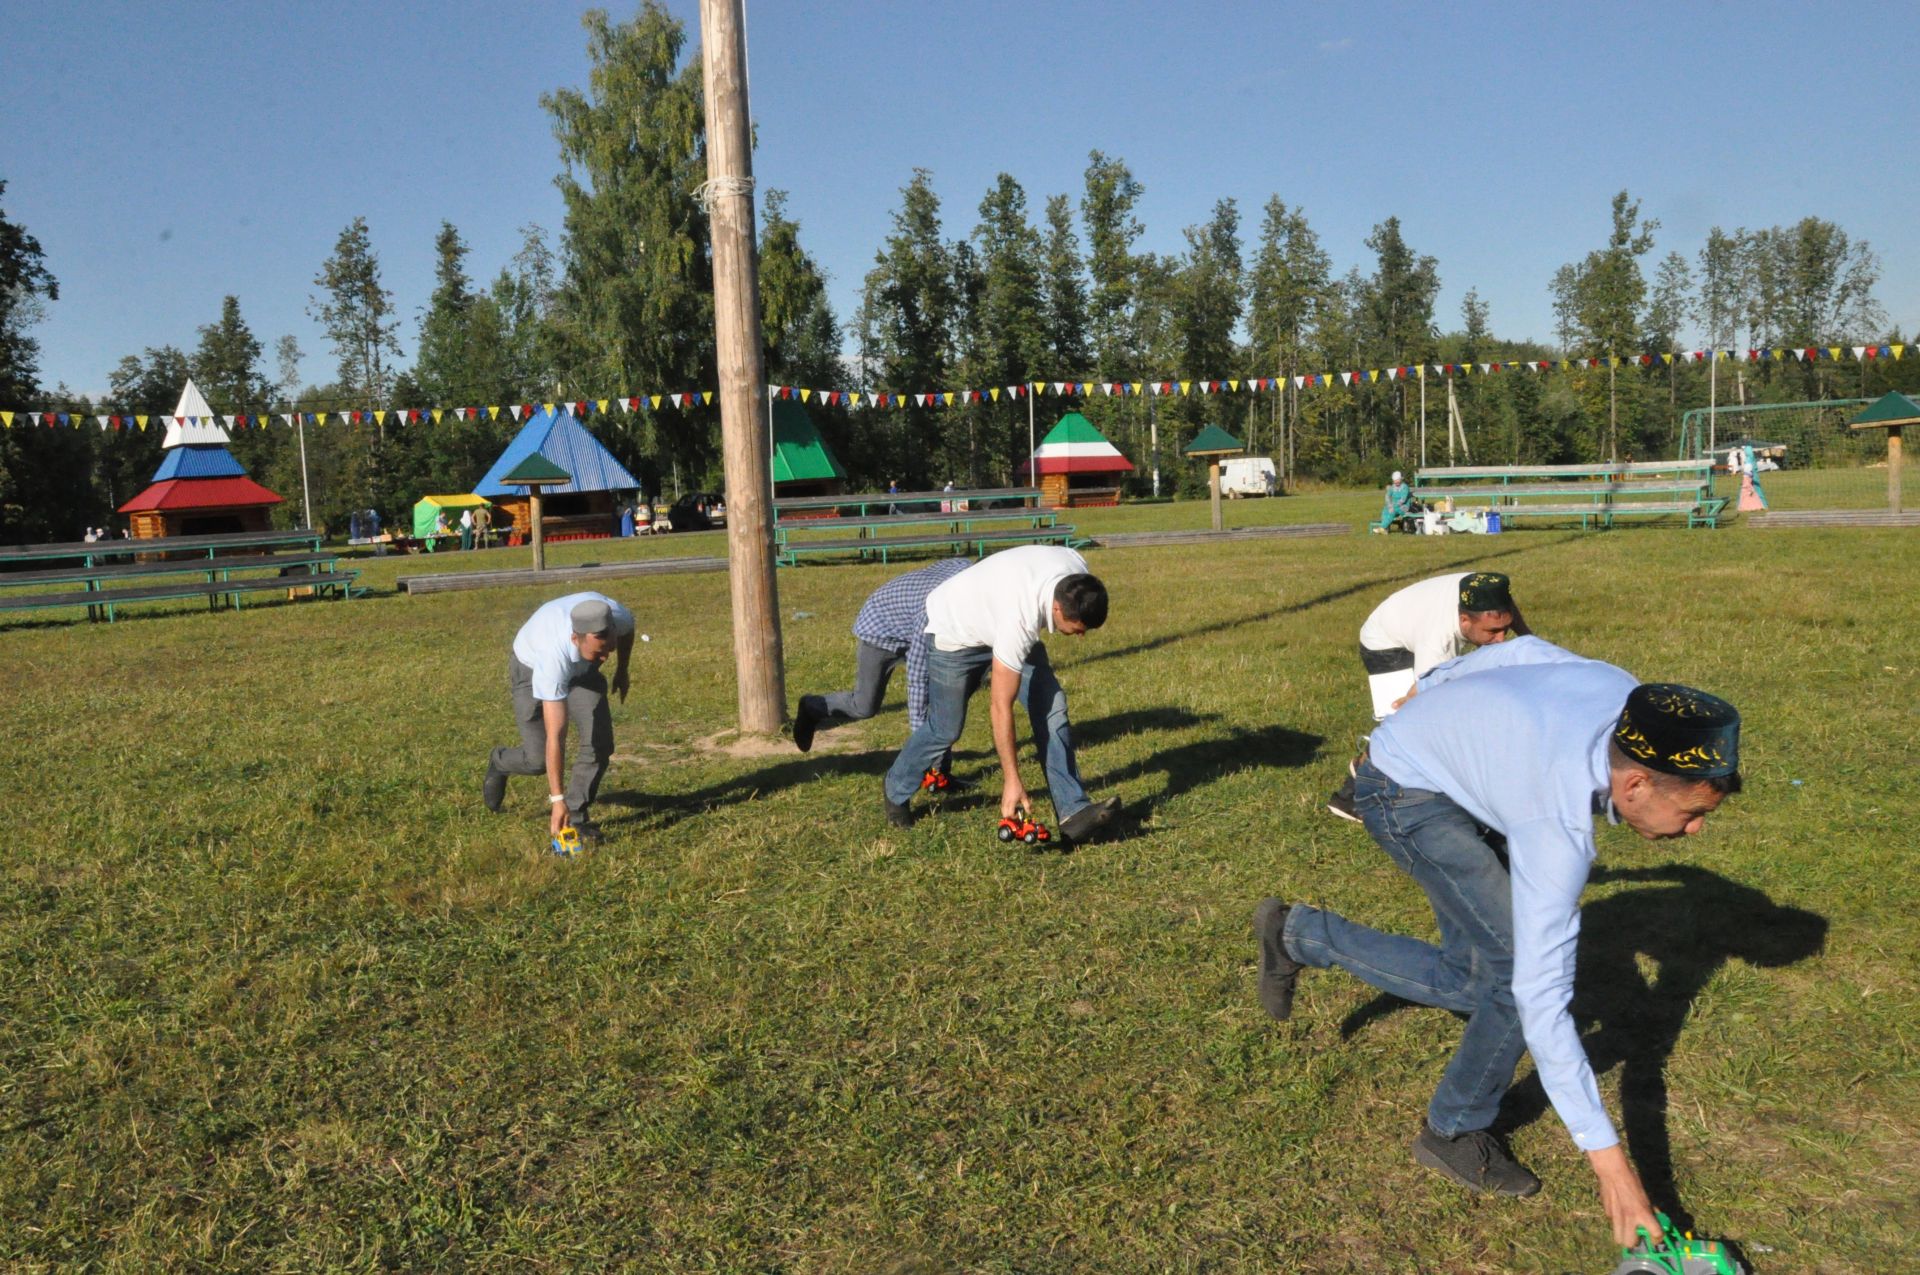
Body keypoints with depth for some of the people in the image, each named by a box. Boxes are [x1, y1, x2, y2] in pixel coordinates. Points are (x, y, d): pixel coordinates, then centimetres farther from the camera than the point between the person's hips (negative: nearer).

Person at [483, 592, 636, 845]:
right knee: (539, 759, -8)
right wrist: (557, 798, -41)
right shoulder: (554, 655, -46)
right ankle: (499, 763, 27)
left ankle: (575, 814, 1)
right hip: (532, 669, -4)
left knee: (600, 743, -15)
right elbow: (555, 736, -43)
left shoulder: (617, 616, -35)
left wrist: (622, 670, 8)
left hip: (582, 670, 4)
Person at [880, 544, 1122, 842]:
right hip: (956, 632, -6)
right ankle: (895, 792, 31)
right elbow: (1001, 706, -37)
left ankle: (1072, 812, -12)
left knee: (1052, 706, -11)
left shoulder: (1077, 575, -26)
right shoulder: (1020, 620, -44)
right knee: (945, 729, 3)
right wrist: (1011, 779, -32)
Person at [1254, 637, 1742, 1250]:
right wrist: (1606, 1155, -31)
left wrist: (1433, 686, 20)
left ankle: (1301, 936, 19)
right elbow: (1541, 998, -35)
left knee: (1471, 985, 6)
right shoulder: (1558, 828, -38)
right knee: (1519, 966, -16)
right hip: (1403, 788, -8)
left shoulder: (1627, 695, -20)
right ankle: (1455, 1134, 6)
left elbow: (1523, 649, 0)